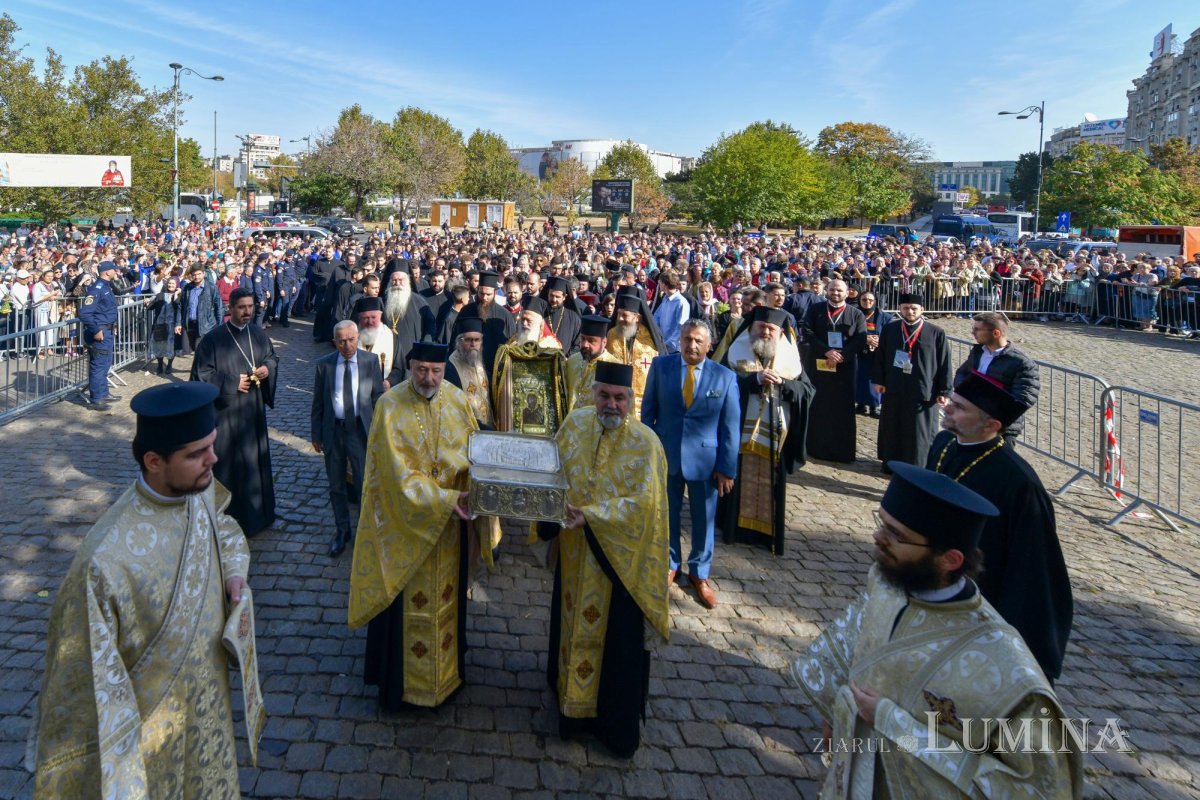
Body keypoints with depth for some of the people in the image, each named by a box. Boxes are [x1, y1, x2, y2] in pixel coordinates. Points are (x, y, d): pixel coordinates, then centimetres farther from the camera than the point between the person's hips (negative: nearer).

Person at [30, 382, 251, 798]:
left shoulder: (202, 488, -14)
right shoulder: (107, 561, -34)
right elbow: (87, 677, -25)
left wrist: (234, 568, -8)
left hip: (209, 696, 6)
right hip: (152, 723, -6)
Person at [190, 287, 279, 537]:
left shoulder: (258, 334, 4)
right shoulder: (213, 339, -12)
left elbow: (272, 356, 15)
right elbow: (201, 374, -13)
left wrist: (268, 367, -7)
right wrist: (233, 383, -18)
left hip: (254, 409, 6)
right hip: (226, 412, -5)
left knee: (256, 458, 15)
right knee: (228, 464, 2)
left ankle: (257, 513, 30)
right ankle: (230, 519, 14)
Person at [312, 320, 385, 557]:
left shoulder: (371, 361, -4)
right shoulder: (324, 364, -1)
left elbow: (378, 397, 1)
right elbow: (318, 402, 5)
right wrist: (316, 434, 6)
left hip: (361, 429, -2)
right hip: (333, 430, 2)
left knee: (364, 483, 1)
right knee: (336, 485, 13)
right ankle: (341, 531, 31)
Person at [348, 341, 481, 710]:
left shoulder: (457, 400, -4)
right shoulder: (390, 406, -17)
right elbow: (399, 473, -20)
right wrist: (443, 500, -27)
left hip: (452, 521, 4)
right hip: (406, 520, -4)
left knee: (447, 594, 18)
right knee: (408, 603, 8)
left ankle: (448, 668, 37)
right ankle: (401, 678, 26)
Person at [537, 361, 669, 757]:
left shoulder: (645, 442, -14)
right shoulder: (575, 424, 0)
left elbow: (642, 502, -20)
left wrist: (591, 516, -29)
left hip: (619, 558, -4)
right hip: (574, 554, 4)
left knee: (617, 639, 7)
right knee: (573, 625, 18)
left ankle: (618, 721, 25)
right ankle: (572, 701, 39)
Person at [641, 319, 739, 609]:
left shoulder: (725, 377, -7)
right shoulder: (661, 366, -4)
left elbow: (730, 425, -5)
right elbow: (648, 409, 1)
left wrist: (727, 468, -7)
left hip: (705, 458, -1)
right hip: (665, 454, 1)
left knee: (704, 519, 11)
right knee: (667, 514, 15)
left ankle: (699, 574, 31)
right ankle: (670, 565, 37)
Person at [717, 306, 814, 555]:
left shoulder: (790, 357, 7)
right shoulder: (737, 352, 1)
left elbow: (807, 390, 2)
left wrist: (782, 383, -16)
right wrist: (756, 378, -21)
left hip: (776, 434, 2)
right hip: (742, 431, -2)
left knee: (770, 485, 6)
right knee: (740, 482, 4)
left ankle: (767, 531, 17)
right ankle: (736, 525, 18)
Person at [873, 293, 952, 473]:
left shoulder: (936, 333, -5)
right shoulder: (890, 330, 2)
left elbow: (944, 364, -4)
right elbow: (880, 357, 8)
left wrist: (944, 391, -6)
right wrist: (878, 380, 3)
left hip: (923, 391, -3)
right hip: (894, 389, 3)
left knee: (920, 432, 3)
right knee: (892, 429, 13)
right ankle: (891, 462, 27)